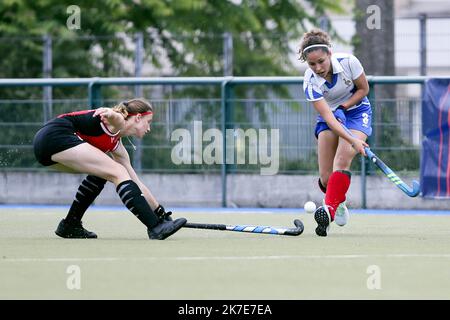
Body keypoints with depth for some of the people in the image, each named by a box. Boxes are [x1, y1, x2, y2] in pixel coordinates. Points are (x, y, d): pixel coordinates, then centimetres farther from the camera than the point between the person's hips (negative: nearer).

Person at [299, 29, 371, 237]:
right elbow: (328, 118, -29)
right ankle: (340, 204, 26)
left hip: (356, 111, -1)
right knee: (326, 178, -6)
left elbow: (363, 89, -7)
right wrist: (353, 141, -39)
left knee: (342, 160, -28)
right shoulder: (310, 82, -25)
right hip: (330, 117, 1)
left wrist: (342, 107, -19)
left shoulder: (348, 62, -25)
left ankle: (329, 209, -36)